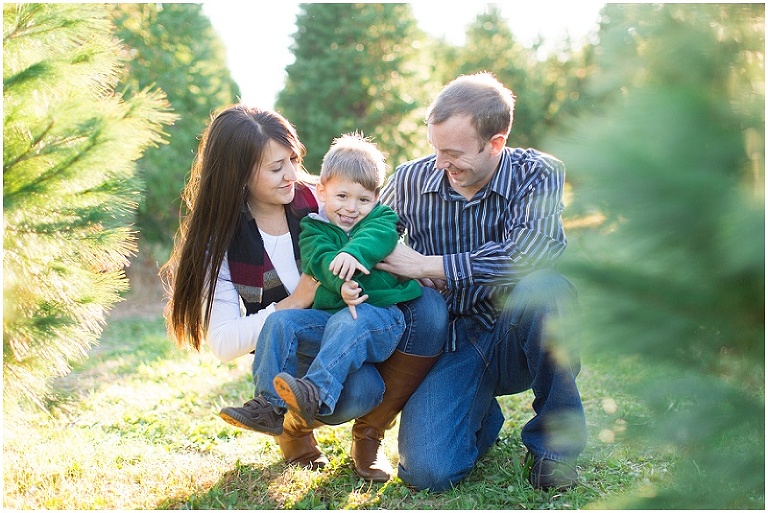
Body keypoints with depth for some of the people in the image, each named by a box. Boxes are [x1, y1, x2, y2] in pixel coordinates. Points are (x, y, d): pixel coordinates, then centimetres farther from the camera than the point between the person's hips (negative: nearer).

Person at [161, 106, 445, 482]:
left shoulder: (317, 200, -2)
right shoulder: (219, 242, -6)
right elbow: (223, 343, -10)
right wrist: (295, 302, -23)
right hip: (297, 361, -3)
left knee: (428, 307, -26)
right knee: (359, 388, -39)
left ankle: (369, 433, -7)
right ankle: (294, 426, -2)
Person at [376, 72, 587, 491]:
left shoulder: (538, 175, -10)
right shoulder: (409, 181, -2)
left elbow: (530, 252, -29)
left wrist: (428, 265, -23)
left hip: (516, 343, -1)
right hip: (451, 347, 1)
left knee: (542, 288, -36)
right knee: (426, 471, -22)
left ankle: (553, 437, -11)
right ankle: (482, 412, 16)